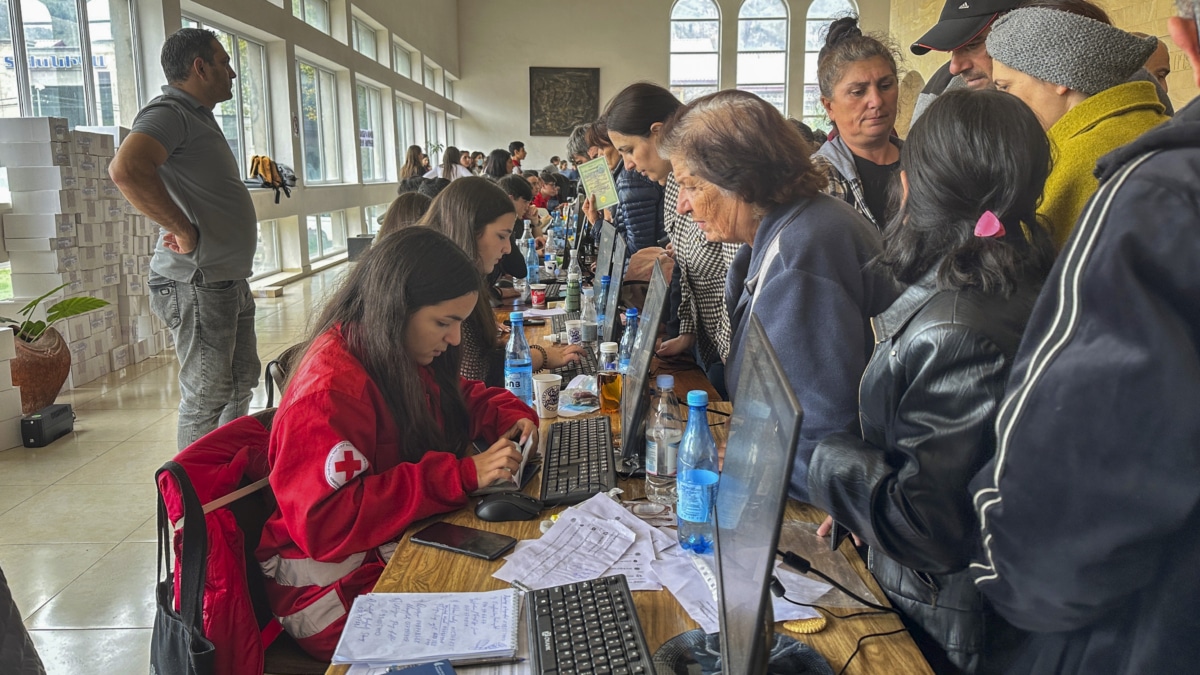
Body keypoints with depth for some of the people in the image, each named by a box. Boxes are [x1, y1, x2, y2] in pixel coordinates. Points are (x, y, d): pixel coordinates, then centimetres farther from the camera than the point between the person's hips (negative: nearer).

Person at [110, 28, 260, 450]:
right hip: (198, 284, -10)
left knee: (241, 382, 18)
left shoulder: (199, 117, 19)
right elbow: (126, 170, -33)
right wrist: (185, 231, -25)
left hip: (230, 281, 10)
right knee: (207, 398, -2)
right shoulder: (168, 112, -13)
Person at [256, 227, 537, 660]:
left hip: (401, 544, 8)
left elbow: (459, 397, 24)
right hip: (335, 583, -8)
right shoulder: (330, 388, -22)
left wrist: (510, 416, 1)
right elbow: (326, 524, -28)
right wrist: (463, 474, -29)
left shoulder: (402, 356, 4)